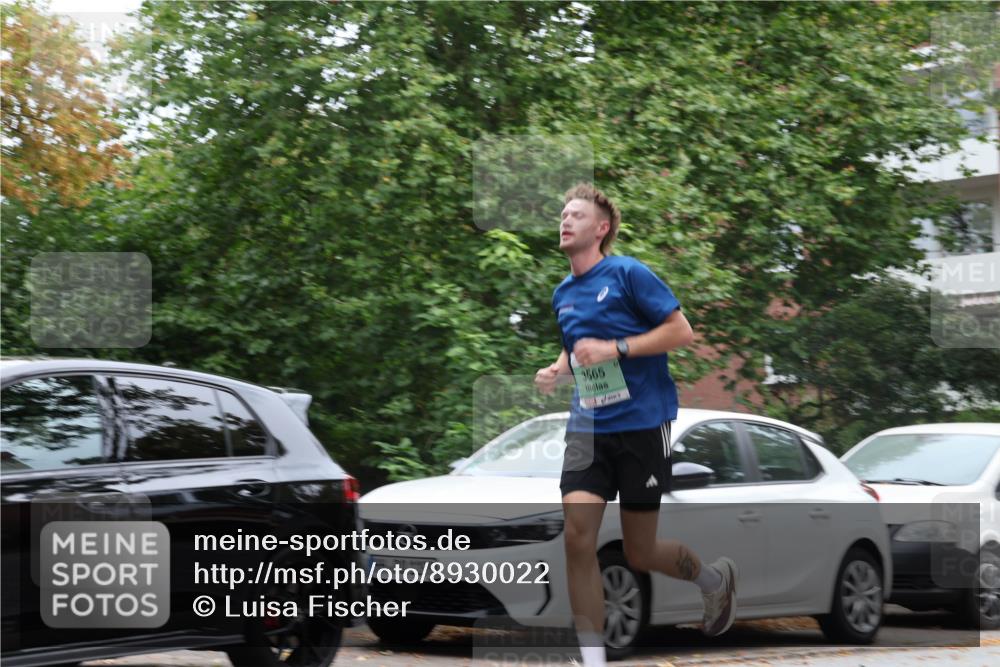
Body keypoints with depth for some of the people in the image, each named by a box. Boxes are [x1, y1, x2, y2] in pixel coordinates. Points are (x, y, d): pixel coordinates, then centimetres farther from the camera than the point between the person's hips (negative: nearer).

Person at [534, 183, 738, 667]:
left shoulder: (628, 273, -7)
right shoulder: (562, 294, 12)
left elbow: (681, 331, -10)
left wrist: (615, 348, -19)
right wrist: (556, 371, 7)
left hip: (642, 423, -5)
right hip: (588, 427, 5)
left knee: (639, 554, 3)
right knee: (578, 536, -13)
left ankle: (715, 579, 35)